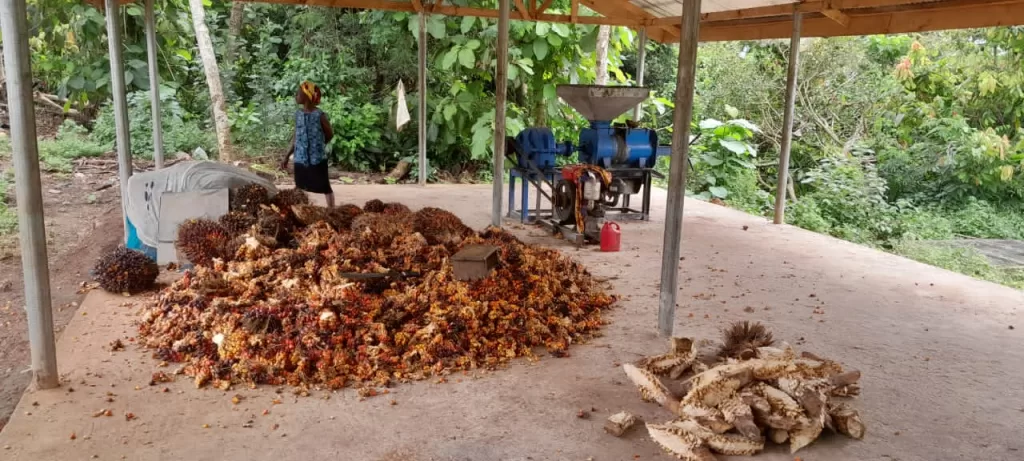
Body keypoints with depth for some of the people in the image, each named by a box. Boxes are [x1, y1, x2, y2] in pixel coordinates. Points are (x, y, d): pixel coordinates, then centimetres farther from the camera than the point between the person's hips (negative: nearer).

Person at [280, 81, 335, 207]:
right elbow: (295, 137, 12)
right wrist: (286, 157, 13)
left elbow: (330, 134, 2)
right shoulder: (298, 114, 4)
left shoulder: (319, 115, -11)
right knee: (300, 188, 12)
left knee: (325, 188, 5)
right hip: (300, 160, 5)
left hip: (317, 159, -5)